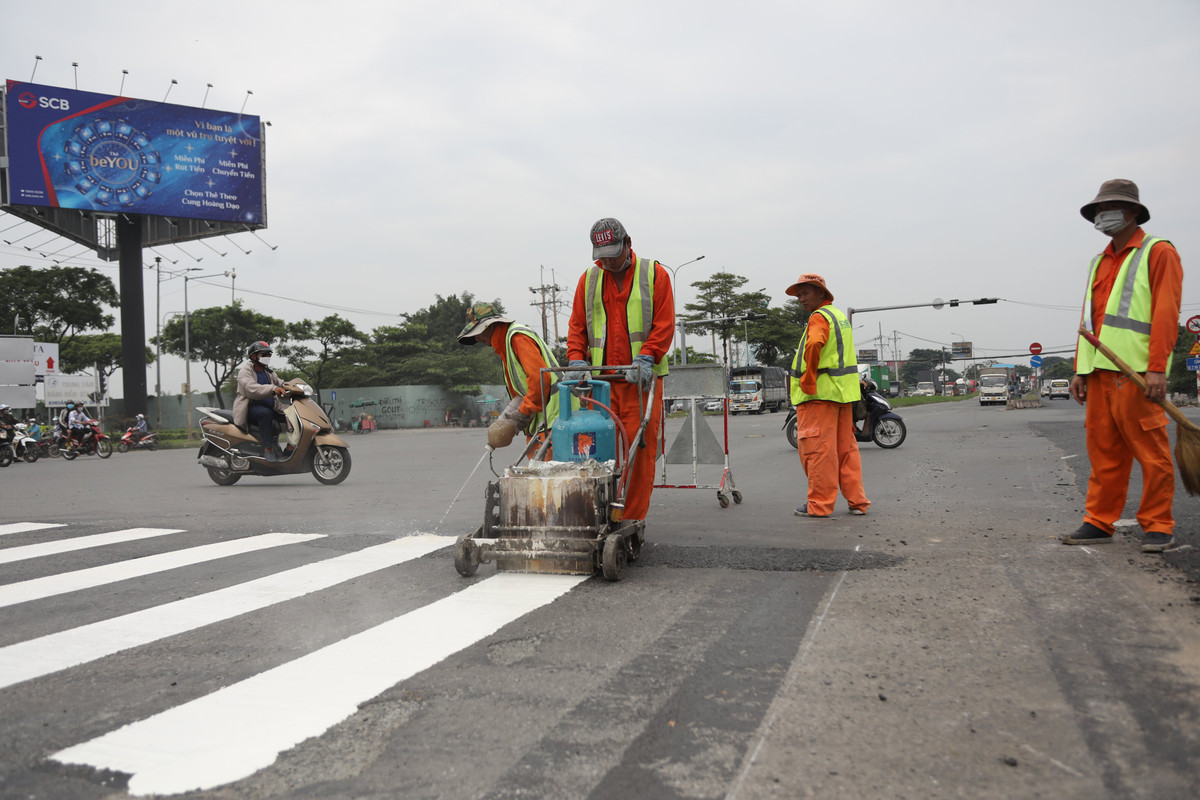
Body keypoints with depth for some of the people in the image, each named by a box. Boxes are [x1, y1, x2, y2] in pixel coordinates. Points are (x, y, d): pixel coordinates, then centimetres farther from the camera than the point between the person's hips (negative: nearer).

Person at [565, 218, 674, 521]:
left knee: (640, 448, -5)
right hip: (601, 377, 3)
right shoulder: (589, 278, 14)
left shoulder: (655, 274, 5)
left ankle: (631, 521, 2)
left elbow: (664, 324, -2)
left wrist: (645, 359, -15)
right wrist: (577, 360, -2)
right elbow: (577, 325, 14)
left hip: (641, 378, -2)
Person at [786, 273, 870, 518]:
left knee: (817, 448, -5)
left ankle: (819, 504, -1)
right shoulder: (840, 316, 20)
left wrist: (808, 380, -20)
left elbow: (814, 345, -30)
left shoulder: (819, 317, -10)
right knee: (846, 448, 12)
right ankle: (857, 501, 16)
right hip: (843, 392, 9)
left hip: (820, 393, -9)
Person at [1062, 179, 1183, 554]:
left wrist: (1157, 368, -16)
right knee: (1103, 452, 8)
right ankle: (1099, 522, 13)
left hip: (1136, 372, -7)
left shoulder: (1158, 252, 1)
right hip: (1100, 372, 7)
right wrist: (1080, 369, 14)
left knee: (1150, 452, -3)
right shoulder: (1099, 263, 22)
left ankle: (1157, 526, 5)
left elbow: (1166, 313, -8)